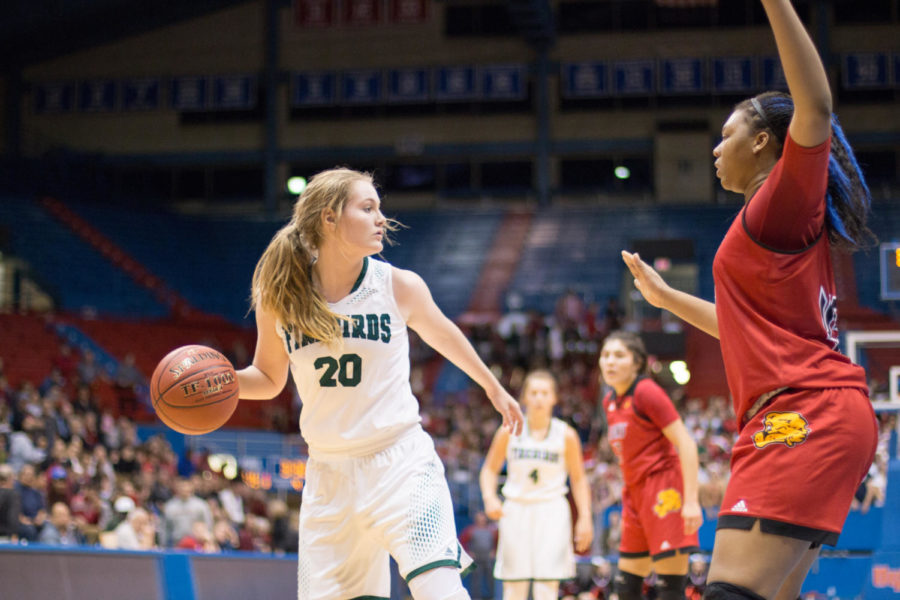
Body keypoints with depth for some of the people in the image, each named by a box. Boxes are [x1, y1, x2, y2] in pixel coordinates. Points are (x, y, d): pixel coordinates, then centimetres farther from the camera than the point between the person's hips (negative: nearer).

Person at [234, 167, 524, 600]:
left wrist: (492, 387, 29)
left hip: (400, 462, -2)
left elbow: (443, 335, 15)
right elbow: (269, 378, 12)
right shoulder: (278, 299, -4)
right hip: (329, 473, 2)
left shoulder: (398, 287, -6)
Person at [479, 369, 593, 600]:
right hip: (516, 509, 1)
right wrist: (490, 498, -8)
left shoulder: (566, 435, 0)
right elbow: (490, 469, 10)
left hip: (551, 512, -1)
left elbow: (579, 479, 7)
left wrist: (585, 517, 0)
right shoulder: (509, 432, 1)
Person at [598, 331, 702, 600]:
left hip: (664, 491, -9)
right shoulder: (610, 401, 13)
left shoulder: (646, 392, -11)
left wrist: (691, 501, -21)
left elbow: (685, 442, -15)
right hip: (635, 493, 9)